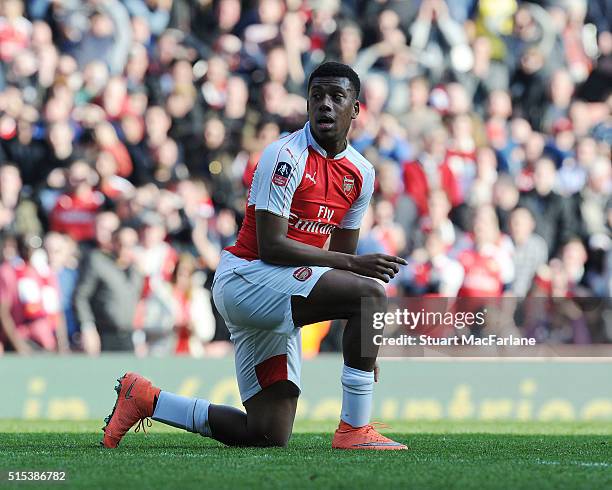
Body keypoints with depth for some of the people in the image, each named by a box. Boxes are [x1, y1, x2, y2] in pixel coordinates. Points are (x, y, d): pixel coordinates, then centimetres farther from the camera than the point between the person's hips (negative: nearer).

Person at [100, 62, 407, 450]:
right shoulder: (286, 156, -14)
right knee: (371, 293, -27)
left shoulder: (361, 173, 10)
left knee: (270, 436, 4)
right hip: (244, 278, -8)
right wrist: (352, 263, -24)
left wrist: (364, 345, 11)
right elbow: (270, 247, -20)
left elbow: (341, 259, 17)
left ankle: (146, 399, 17)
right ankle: (354, 429, -23)